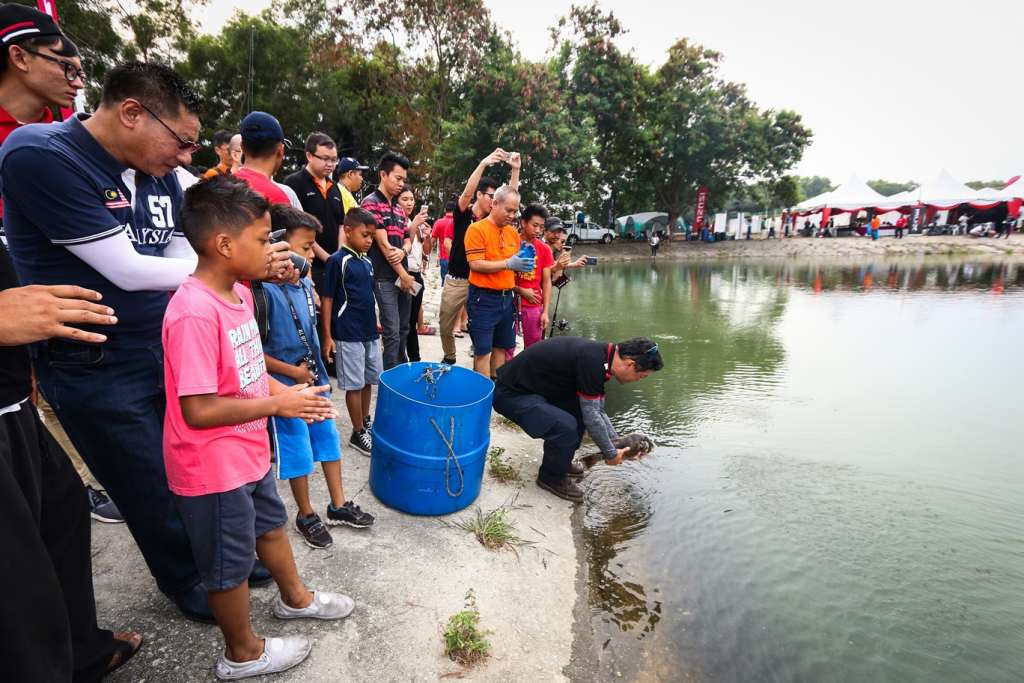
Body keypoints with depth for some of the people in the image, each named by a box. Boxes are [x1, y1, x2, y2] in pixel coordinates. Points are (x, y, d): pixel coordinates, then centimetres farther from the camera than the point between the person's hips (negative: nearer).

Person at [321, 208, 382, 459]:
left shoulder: (367, 262, 8)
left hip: (369, 332, 7)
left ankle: (366, 421, 34)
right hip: (348, 335, -7)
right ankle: (358, 433, 16)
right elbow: (327, 299, -12)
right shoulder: (337, 261, -12)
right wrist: (327, 336, -14)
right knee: (354, 384, 3)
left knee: (369, 380, 17)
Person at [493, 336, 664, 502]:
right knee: (566, 427, -24)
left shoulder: (601, 356, 4)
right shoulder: (592, 362, -26)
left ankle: (560, 461, 21)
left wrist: (617, 443, 12)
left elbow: (597, 410, 15)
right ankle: (551, 478, 1)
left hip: (531, 384, 10)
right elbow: (592, 416, -20)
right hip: (509, 393, -10)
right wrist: (611, 454, -6)